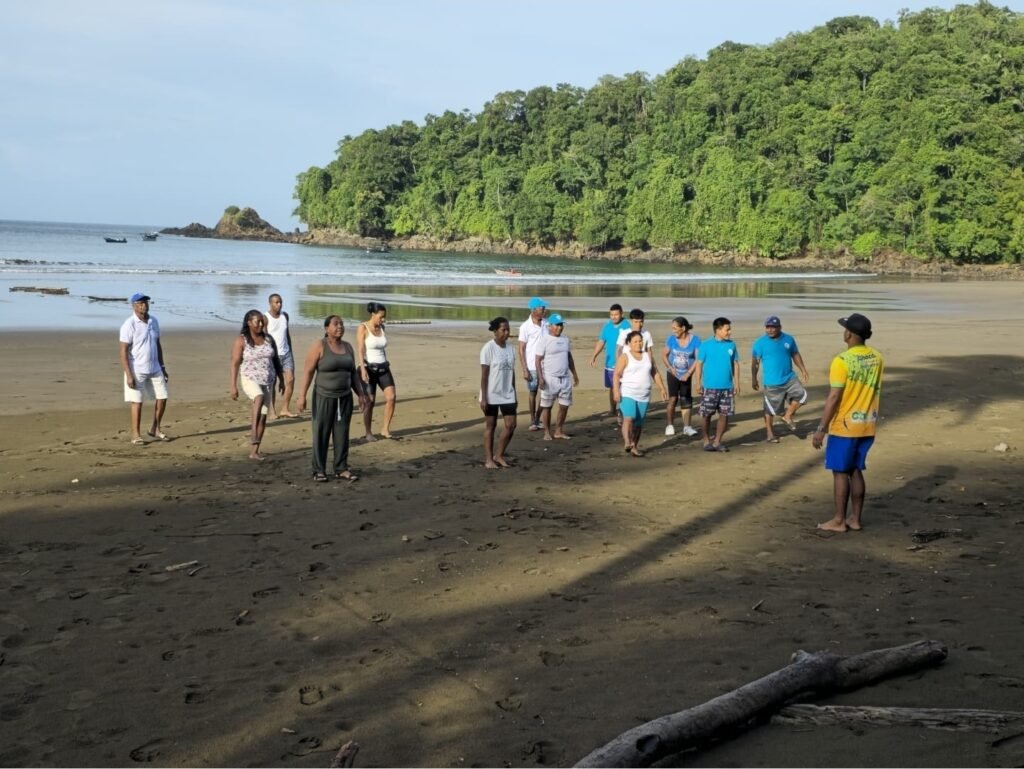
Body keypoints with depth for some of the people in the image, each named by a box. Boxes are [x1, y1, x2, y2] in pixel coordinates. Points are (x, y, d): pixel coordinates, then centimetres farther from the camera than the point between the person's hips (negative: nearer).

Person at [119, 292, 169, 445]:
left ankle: (155, 429, 23)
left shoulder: (153, 321, 7)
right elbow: (123, 351, -15)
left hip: (154, 369, 7)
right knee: (137, 401, -2)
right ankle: (136, 435, 7)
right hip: (136, 370, -6)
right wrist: (128, 375, -20)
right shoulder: (129, 325, -14)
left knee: (162, 397, 7)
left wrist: (162, 367, 14)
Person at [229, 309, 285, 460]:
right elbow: (235, 363, -10)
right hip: (250, 380, -5)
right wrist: (233, 385, -15)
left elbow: (276, 360, 13)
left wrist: (281, 380, 11)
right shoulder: (241, 340, -7)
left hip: (267, 382, 5)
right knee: (260, 397, -39)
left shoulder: (269, 339, 7)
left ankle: (254, 451, 13)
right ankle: (253, 431, -39)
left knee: (263, 417, 4)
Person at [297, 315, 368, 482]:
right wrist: (302, 396, -17)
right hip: (324, 397, -5)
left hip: (345, 398, 5)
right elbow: (308, 371, -11)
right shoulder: (319, 347, -9)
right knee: (321, 434, 1)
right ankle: (319, 470, 8)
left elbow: (353, 373, 14)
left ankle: (341, 469, 13)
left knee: (342, 434, 6)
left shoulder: (348, 347, 7)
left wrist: (361, 394, 10)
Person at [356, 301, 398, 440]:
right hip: (369, 368, -6)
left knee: (392, 396, -9)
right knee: (370, 402, -1)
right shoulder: (363, 328, -8)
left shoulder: (382, 328, 10)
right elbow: (360, 350, -15)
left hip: (383, 368, 6)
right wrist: (363, 370, -24)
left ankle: (385, 430, 0)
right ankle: (369, 433, 12)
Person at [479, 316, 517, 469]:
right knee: (490, 426, 4)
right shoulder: (488, 348, -12)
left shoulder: (510, 348, 6)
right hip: (491, 395, -6)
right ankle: (488, 459, 12)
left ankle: (499, 455, 16)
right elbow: (484, 375, -12)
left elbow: (512, 373, 12)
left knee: (511, 425, 2)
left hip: (507, 395, 6)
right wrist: (483, 398, -15)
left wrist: (514, 395, 12)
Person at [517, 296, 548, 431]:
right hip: (532, 367, -3)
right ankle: (532, 421, 16)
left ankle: (538, 419, 21)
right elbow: (521, 349, -7)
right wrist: (524, 370, -11)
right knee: (533, 393, 6)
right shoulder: (525, 327, -8)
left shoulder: (546, 324, 3)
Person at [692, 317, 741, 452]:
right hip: (709, 387, -3)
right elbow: (699, 364, -2)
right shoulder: (706, 345, -5)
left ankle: (717, 441, 16)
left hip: (727, 387, 3)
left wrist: (737, 383, 7)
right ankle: (707, 441, 18)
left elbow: (735, 364, 11)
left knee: (724, 415, 4)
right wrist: (697, 384, -6)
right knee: (707, 415, 3)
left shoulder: (732, 345, 4)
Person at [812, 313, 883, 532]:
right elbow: (875, 391, 12)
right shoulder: (876, 358, 3)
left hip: (845, 425, -6)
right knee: (856, 471, 14)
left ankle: (839, 520, 8)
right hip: (867, 425, 7)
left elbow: (834, 398, -18)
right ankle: (855, 519, 18)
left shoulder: (842, 360, -18)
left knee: (840, 472, 3)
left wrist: (821, 429, -13)